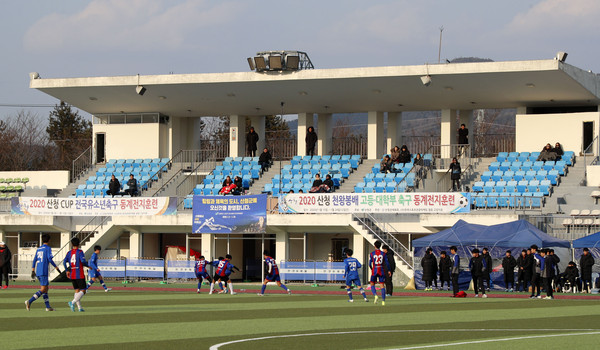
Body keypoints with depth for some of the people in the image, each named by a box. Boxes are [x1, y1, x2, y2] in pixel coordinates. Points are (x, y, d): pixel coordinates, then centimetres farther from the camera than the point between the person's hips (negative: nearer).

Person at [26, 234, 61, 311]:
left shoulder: (38, 249, 17)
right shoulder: (48, 248, -4)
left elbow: (34, 260, 15)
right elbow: (50, 259, -13)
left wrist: (33, 271, 16)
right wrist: (56, 267, -6)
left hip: (38, 272, 8)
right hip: (44, 271, -8)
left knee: (46, 288, 14)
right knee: (43, 289, -9)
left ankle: (48, 306, 11)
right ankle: (29, 301, -23)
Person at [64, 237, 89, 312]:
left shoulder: (69, 252, 7)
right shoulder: (80, 252, -7)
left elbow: (64, 262, -1)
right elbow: (83, 261, -19)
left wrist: (67, 270, 9)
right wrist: (87, 265, -1)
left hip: (72, 275, 6)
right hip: (80, 275, -6)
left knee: (77, 291, 14)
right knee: (83, 291, -4)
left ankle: (80, 307, 8)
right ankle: (73, 302, -25)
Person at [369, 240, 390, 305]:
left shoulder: (372, 254, -2)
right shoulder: (383, 253, 1)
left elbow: (370, 264, -2)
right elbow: (387, 263, 1)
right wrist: (389, 270, 15)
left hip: (374, 271, -1)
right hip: (381, 271, 1)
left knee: (372, 284, 13)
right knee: (382, 285, 4)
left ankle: (375, 295, -13)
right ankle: (383, 301, -3)